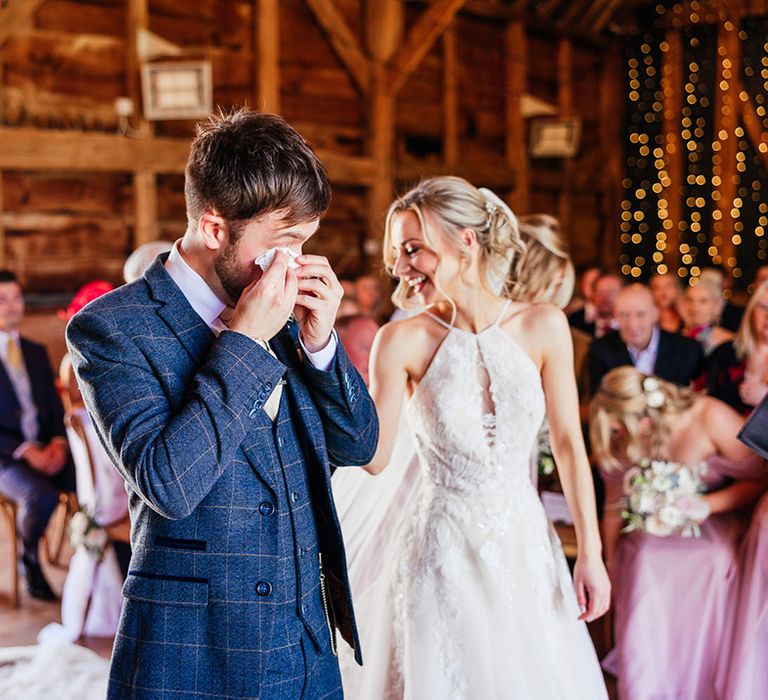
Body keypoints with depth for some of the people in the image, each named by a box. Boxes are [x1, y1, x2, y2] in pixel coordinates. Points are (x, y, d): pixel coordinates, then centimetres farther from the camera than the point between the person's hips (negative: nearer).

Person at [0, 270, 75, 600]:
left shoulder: (36, 352, 14)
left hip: (45, 450, 5)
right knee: (42, 496, -33)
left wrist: (58, 443, -8)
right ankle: (30, 559, -3)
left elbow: (55, 406, 12)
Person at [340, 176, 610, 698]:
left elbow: (568, 443, 0)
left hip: (524, 543, 2)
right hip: (439, 550, -2)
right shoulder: (403, 341, -9)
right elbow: (375, 459, -13)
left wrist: (591, 552, 0)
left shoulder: (543, 326, -5)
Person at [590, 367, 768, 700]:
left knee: (704, 648, 6)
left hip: (711, 546, -2)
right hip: (651, 546, 2)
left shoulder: (712, 419, -22)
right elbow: (615, 505, 1)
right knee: (643, 660, -2)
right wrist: (611, 568, 9)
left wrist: (708, 504, -25)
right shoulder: (620, 441, -13)